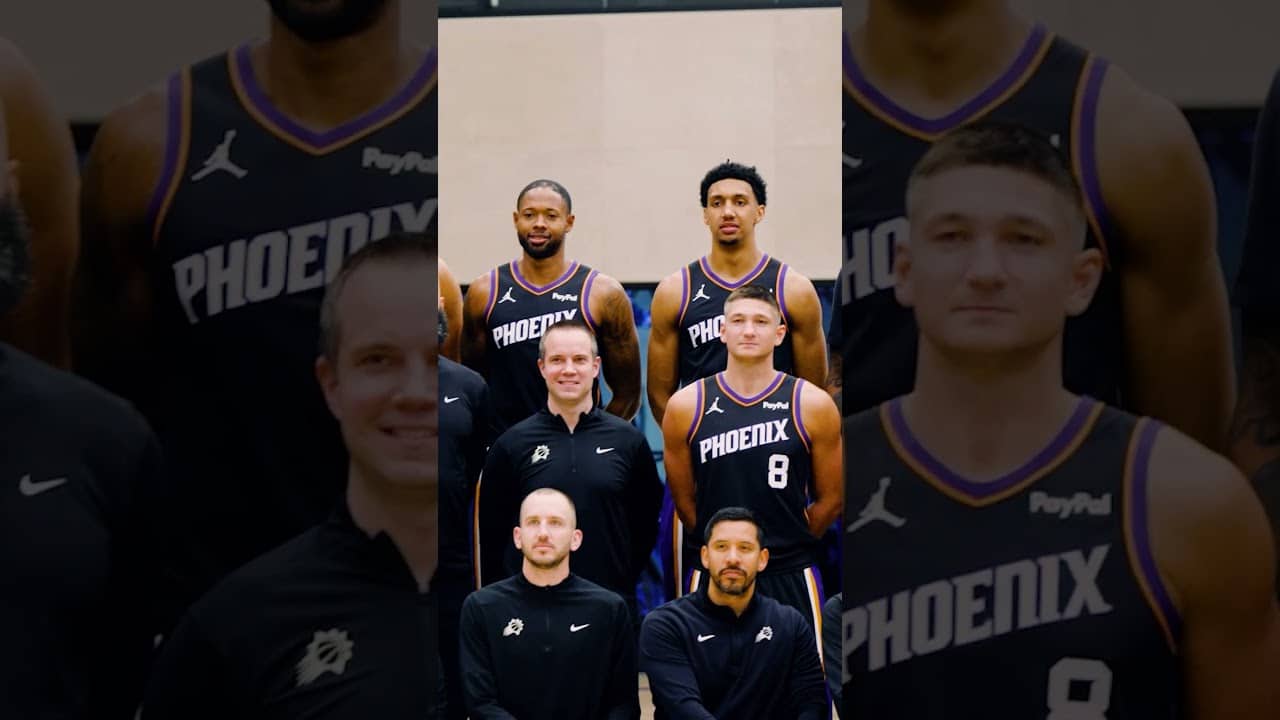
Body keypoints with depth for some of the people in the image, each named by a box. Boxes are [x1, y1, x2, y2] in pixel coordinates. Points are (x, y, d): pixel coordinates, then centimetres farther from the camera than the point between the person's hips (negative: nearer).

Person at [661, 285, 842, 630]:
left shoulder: (813, 405, -3)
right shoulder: (685, 406, -1)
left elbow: (831, 498, 5)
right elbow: (683, 498, 7)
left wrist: (789, 542, 9)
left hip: (790, 575, 0)